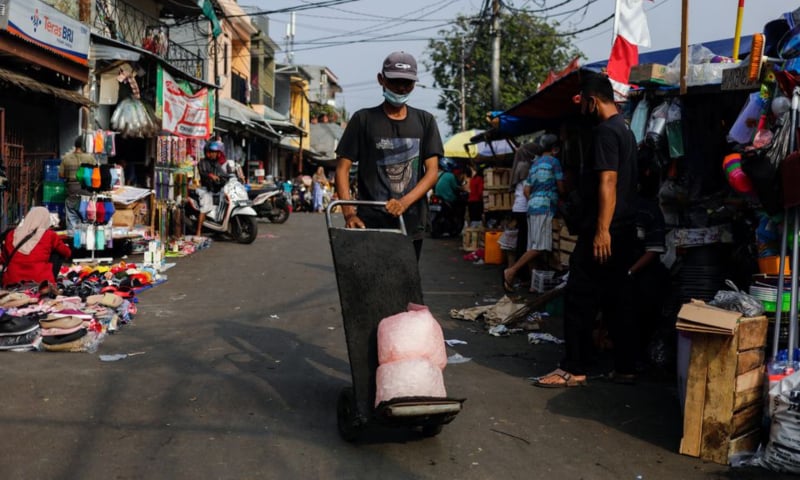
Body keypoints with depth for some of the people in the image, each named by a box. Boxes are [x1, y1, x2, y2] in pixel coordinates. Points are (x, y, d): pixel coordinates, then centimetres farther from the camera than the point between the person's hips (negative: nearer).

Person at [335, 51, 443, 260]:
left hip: (411, 225, 3)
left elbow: (432, 171, 2)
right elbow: (342, 169, 0)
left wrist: (405, 202, -16)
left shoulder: (425, 121, 9)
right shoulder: (364, 119, 3)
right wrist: (349, 212, -15)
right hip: (370, 224, -3)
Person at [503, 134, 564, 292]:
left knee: (533, 247, 5)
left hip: (533, 206, 9)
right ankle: (511, 271, -20)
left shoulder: (535, 163, 20)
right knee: (539, 247, -13)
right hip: (545, 207, -9)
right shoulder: (553, 161, -1)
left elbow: (526, 190, 16)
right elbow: (561, 188, 1)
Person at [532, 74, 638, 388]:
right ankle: (625, 368, 18)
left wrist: (602, 230, -24)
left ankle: (574, 370, 2)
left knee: (579, 300, -4)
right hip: (624, 231, 10)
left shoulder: (605, 131, -12)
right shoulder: (624, 129, 19)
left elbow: (608, 182, -21)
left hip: (604, 231, -10)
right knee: (617, 300, 13)